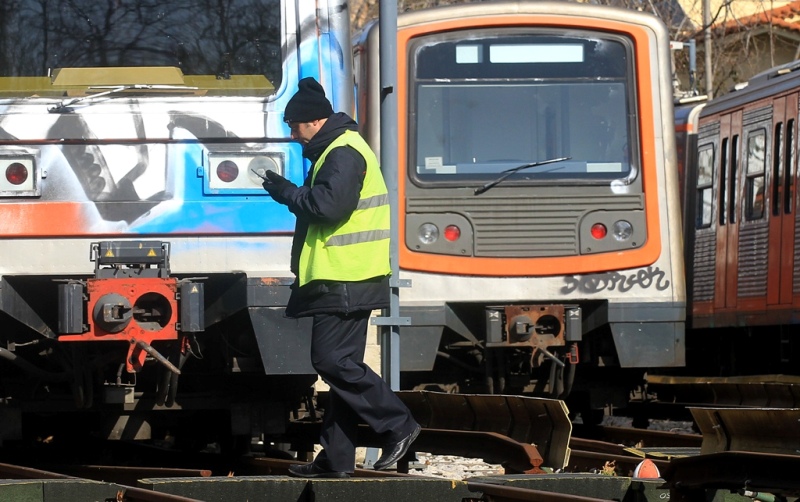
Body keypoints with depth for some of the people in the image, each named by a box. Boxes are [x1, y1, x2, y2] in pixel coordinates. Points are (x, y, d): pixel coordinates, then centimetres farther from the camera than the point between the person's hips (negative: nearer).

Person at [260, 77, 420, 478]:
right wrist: (290, 193, 9)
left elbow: (328, 205, -24)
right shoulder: (337, 150, 21)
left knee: (333, 360, -13)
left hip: (344, 281, -11)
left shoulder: (343, 154, -14)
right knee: (340, 363, 10)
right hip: (343, 280, 11)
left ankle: (397, 425, -9)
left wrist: (287, 192, -11)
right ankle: (335, 460, 13)